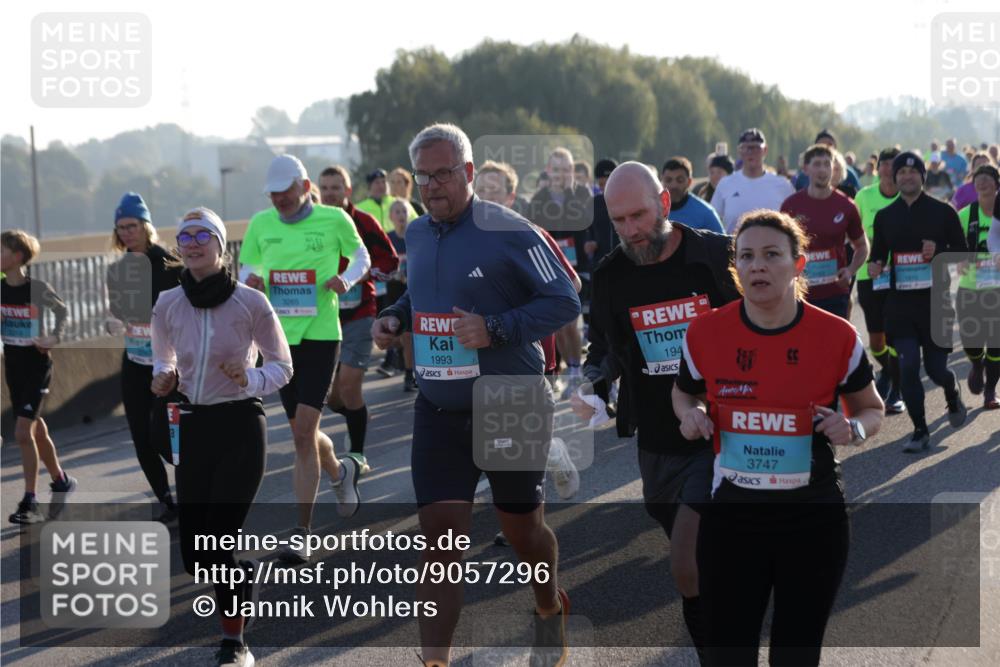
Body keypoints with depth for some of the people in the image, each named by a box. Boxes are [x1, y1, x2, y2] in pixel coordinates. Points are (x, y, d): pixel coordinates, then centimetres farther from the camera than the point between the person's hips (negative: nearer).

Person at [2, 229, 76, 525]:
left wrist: (54, 337, -8)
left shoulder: (37, 288, -14)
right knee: (36, 431, 15)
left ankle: (29, 502, -8)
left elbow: (62, 310, 3)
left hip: (36, 364, -5)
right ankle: (61, 481, 34)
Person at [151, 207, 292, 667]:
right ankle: (242, 578, 39)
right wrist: (164, 381, -6)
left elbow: (282, 366, 1)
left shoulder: (250, 303, -9)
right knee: (194, 555, 4)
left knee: (217, 542, -10)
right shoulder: (167, 306, 1)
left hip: (241, 426, -4)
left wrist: (251, 379, -19)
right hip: (191, 427, 4)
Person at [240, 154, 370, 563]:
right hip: (280, 337, 4)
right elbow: (246, 269, 12)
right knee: (302, 432, 13)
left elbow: (361, 256, 10)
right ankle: (341, 473, 47)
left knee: (304, 431, -13)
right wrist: (250, 282, -12)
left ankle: (301, 534, -7)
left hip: (320, 335, -4)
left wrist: (346, 279, -10)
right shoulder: (261, 224, 4)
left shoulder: (333, 219, -4)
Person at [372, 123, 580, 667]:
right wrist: (395, 319, 2)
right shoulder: (416, 235, 6)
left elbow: (564, 301, -13)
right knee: (439, 535, -5)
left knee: (522, 527, 12)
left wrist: (496, 328, -24)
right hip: (438, 408, 4)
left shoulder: (507, 233, -14)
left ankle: (550, 610, 43)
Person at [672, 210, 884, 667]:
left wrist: (854, 428, -14)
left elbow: (872, 410, 9)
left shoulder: (837, 336, -7)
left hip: (814, 520, -1)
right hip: (731, 516, 1)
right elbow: (684, 392, 16)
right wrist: (690, 415, -6)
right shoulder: (705, 333, -5)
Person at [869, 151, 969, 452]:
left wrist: (938, 252, -17)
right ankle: (920, 431, 4)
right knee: (908, 366, -7)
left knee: (935, 368, 3)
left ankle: (952, 393, 40)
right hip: (900, 303, 2)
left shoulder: (943, 212, 0)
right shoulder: (885, 216, 7)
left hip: (935, 302, -2)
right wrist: (874, 266, -7)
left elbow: (962, 253, 2)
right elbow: (878, 254, 16)